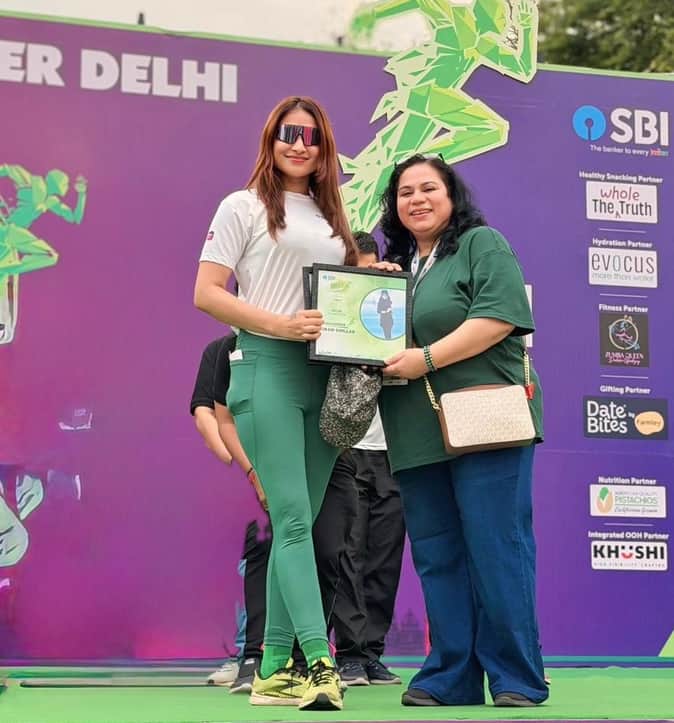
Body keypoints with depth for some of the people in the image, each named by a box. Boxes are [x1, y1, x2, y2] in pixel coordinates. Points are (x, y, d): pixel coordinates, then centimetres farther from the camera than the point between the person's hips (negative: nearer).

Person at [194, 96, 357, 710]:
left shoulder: (331, 217, 21)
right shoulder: (245, 207, 4)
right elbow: (207, 294, -5)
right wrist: (279, 324, -16)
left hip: (326, 377, 6)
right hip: (267, 368, -6)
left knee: (299, 522, 5)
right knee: (292, 517, -13)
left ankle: (274, 669, 10)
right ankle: (319, 660, -17)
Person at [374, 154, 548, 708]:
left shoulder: (482, 244, 1)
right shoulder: (395, 264, 21)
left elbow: (499, 317, -13)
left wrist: (426, 359, -16)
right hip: (417, 435, 7)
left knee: (497, 553, -6)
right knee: (438, 559, 7)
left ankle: (518, 684, 0)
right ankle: (451, 680, 12)